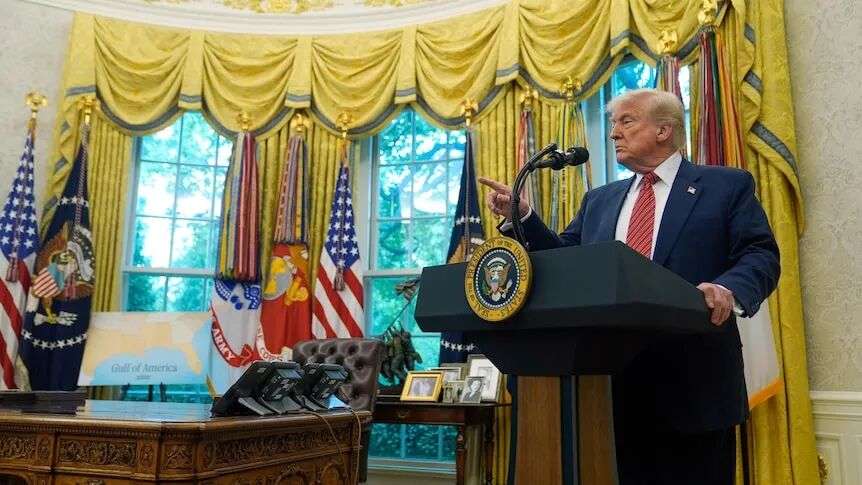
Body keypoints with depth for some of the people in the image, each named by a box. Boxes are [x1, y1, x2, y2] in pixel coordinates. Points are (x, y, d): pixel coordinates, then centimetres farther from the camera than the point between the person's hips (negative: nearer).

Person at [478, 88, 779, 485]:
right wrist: (521, 216, 0)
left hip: (693, 380, -4)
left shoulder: (727, 185, 6)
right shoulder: (599, 200, 20)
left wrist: (729, 289, -25)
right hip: (615, 379, 4)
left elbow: (760, 256, -3)